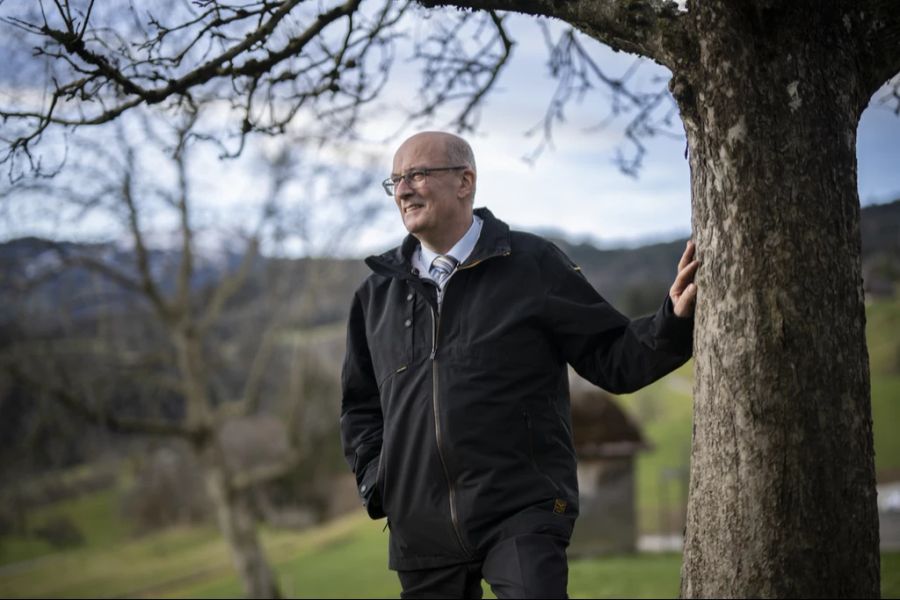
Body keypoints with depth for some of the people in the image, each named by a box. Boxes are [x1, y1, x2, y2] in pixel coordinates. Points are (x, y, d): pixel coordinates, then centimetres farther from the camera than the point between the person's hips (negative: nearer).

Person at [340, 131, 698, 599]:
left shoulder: (533, 265, 2)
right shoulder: (379, 289, 12)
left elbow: (612, 359, 1)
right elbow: (360, 402, 22)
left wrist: (674, 322, -16)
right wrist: (374, 479, 8)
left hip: (521, 514, -4)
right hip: (422, 532, 4)